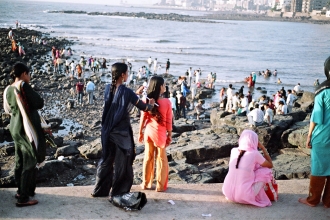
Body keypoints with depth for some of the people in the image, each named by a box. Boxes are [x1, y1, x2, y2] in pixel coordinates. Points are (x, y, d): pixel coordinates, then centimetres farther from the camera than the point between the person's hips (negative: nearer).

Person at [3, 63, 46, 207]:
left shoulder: (9, 89, 5)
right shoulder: (23, 86, -18)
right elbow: (39, 104, -15)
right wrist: (33, 95, 2)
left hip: (15, 128, 8)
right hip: (28, 128, -8)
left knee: (20, 161, 17)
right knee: (30, 163, 0)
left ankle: (21, 191, 30)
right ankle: (23, 198, 3)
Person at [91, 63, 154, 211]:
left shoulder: (108, 88, 0)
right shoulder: (126, 92, -18)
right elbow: (144, 107, -8)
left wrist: (136, 94, 19)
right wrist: (151, 104, 13)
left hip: (108, 130, 6)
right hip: (121, 132, -6)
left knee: (106, 159, 18)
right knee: (121, 162, 6)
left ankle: (100, 190, 27)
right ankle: (117, 194, 13)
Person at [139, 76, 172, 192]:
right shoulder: (167, 102, -12)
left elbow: (143, 118, -1)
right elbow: (169, 121, -7)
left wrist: (140, 132, 11)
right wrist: (169, 135, 4)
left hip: (148, 131, 3)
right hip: (160, 133, -3)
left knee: (148, 157, 14)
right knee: (161, 159, 9)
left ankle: (146, 183, 23)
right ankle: (160, 185, 14)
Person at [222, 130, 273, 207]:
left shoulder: (233, 151, 4)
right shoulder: (254, 154, -9)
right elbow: (270, 165, 9)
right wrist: (263, 148, 14)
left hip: (228, 193, 5)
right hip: (244, 196, -5)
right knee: (265, 170, 12)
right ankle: (258, 198, 17)